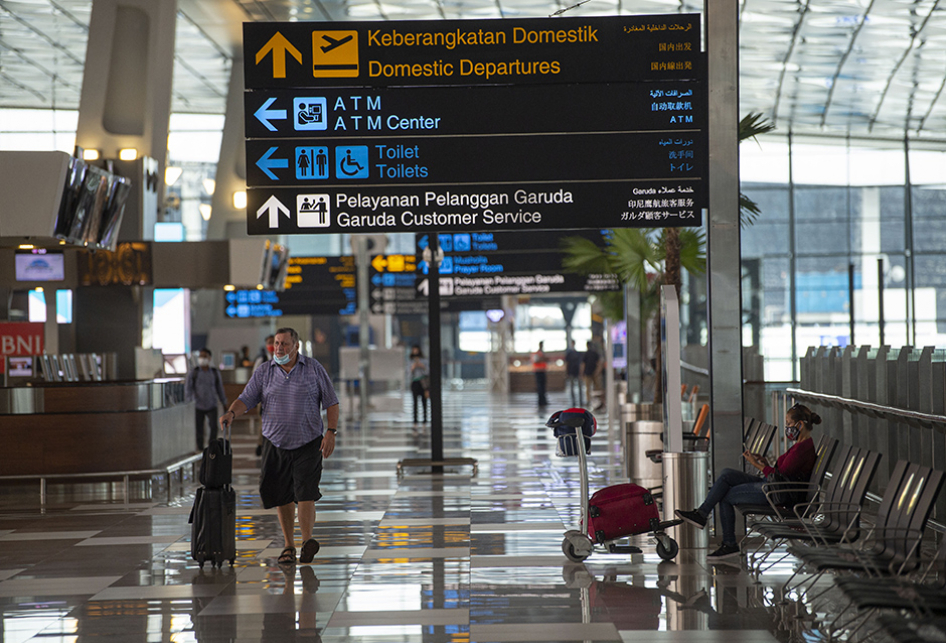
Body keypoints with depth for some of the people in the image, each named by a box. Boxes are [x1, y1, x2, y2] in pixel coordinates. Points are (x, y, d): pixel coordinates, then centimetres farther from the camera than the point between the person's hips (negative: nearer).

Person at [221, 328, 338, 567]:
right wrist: (231, 413, -22)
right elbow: (246, 399, -2)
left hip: (308, 443, -2)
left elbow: (331, 402, 2)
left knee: (305, 492, -16)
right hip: (275, 444, 3)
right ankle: (289, 546, 17)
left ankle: (307, 541, -21)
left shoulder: (314, 368, 0)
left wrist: (331, 431, -8)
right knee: (281, 497, 6)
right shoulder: (264, 372, 4)